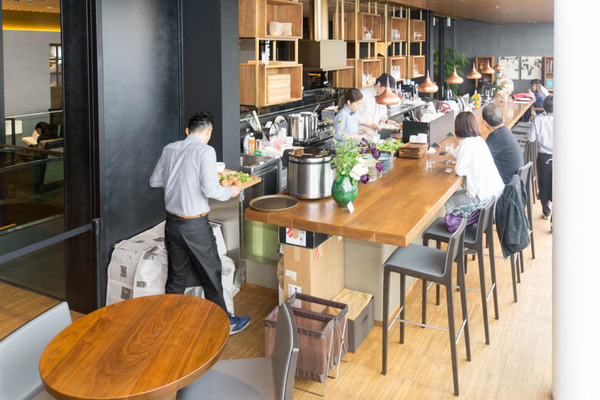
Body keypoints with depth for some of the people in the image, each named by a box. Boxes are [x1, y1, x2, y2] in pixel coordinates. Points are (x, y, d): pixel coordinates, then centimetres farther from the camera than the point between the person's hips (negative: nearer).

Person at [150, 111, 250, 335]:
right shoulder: (205, 151, -15)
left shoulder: (170, 149, 4)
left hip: (172, 222, 6)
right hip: (195, 225, -6)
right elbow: (209, 189, -22)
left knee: (176, 275, 18)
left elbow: (155, 181, 13)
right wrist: (230, 192, -4)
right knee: (211, 274, 9)